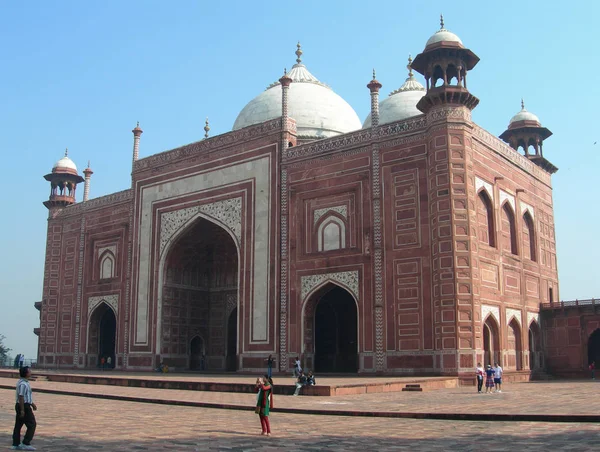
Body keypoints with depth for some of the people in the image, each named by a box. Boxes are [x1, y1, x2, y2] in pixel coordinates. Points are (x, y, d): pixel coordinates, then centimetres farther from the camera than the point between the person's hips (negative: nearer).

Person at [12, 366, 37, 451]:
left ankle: (15, 444, 14)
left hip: (19, 406, 10)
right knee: (31, 425, -4)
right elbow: (21, 397, -24)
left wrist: (32, 404, 29)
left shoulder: (21, 382, 14)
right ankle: (26, 444, -3)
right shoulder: (23, 384, -19)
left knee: (18, 425, 11)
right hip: (24, 406, -10)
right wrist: (22, 410, -24)